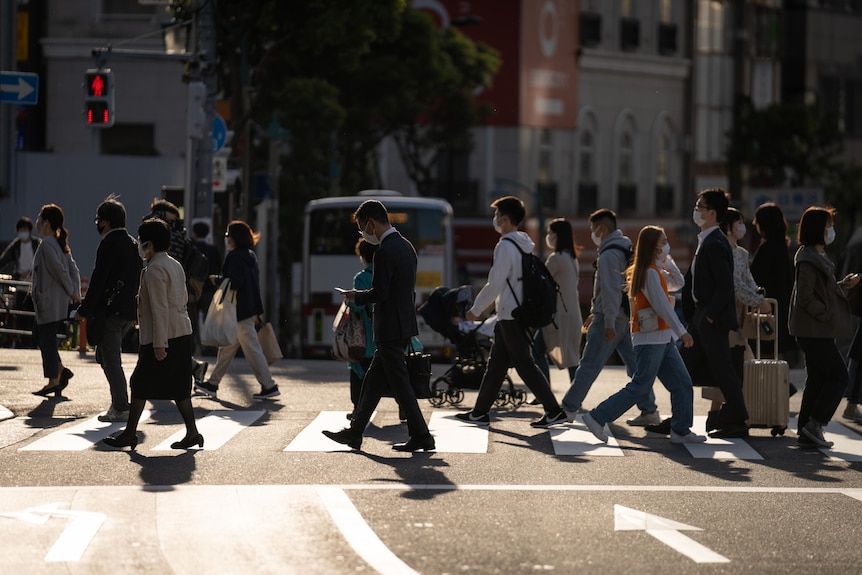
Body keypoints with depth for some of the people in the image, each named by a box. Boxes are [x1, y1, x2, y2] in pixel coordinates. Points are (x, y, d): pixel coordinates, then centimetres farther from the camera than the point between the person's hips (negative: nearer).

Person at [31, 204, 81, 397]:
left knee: (47, 338, -2)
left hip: (49, 300, -10)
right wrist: (75, 291, 4)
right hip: (59, 300, 10)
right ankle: (60, 369, 13)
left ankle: (53, 381, 3)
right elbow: (73, 268, 10)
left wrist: (71, 292, -10)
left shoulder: (46, 245, -17)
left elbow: (60, 270, -21)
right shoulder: (59, 243, 12)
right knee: (40, 333, 18)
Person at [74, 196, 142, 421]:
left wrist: (84, 310, -12)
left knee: (111, 360, -4)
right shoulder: (133, 244, 13)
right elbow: (137, 279, 18)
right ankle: (118, 401, 15)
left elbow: (98, 280, -16)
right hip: (128, 311, 9)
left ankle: (121, 408, -5)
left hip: (110, 310, -9)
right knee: (105, 357, 18)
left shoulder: (109, 244, -12)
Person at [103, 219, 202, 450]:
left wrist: (159, 344, -21)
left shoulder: (154, 270, -14)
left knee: (140, 384, 1)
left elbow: (160, 309, -19)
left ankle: (130, 434, 5)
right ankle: (192, 433, 6)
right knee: (178, 387, 10)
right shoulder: (175, 265, 14)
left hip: (164, 336, -9)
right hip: (183, 333, 9)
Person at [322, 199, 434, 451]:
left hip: (391, 327, -10)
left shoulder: (385, 252, -18)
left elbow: (379, 293, -21)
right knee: (373, 381, 15)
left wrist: (356, 296, -3)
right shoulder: (406, 246, 11)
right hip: (405, 324, 10)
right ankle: (354, 433, 21)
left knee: (399, 383, -3)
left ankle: (421, 436, 0)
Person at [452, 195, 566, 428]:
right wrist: (488, 303, 23)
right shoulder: (524, 243, 12)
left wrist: (476, 309, -9)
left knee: (524, 364, -6)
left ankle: (554, 411, -6)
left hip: (510, 315, -10)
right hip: (518, 311, 10)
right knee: (495, 363, 13)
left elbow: (495, 284, -19)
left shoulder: (505, 246, -16)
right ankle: (480, 411, 18)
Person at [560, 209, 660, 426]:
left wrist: (608, 322, -24)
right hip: (627, 317, 10)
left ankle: (569, 408, 1)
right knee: (635, 365, 7)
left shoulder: (609, 255, -14)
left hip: (610, 319, -10)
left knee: (589, 365, -4)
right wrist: (595, 313, 29)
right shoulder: (625, 250, 17)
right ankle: (649, 410, 4)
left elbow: (610, 290, -22)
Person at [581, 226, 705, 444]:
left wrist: (667, 262, 10)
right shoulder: (650, 273, -15)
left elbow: (679, 281, 25)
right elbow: (662, 306, -19)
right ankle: (597, 418, -5)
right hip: (651, 338, -10)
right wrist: (682, 332, -16)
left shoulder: (657, 270, 13)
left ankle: (681, 431, 9)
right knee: (640, 386, -9)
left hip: (663, 338, 10)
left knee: (682, 384, 7)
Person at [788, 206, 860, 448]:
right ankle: (814, 424, -6)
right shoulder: (809, 260, -16)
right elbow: (806, 297, -21)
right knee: (838, 376, -9)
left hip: (818, 331, 11)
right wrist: (828, 316, -18)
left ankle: (806, 432, 13)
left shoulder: (818, 257, 16)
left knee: (817, 379, 11)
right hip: (814, 331, -11)